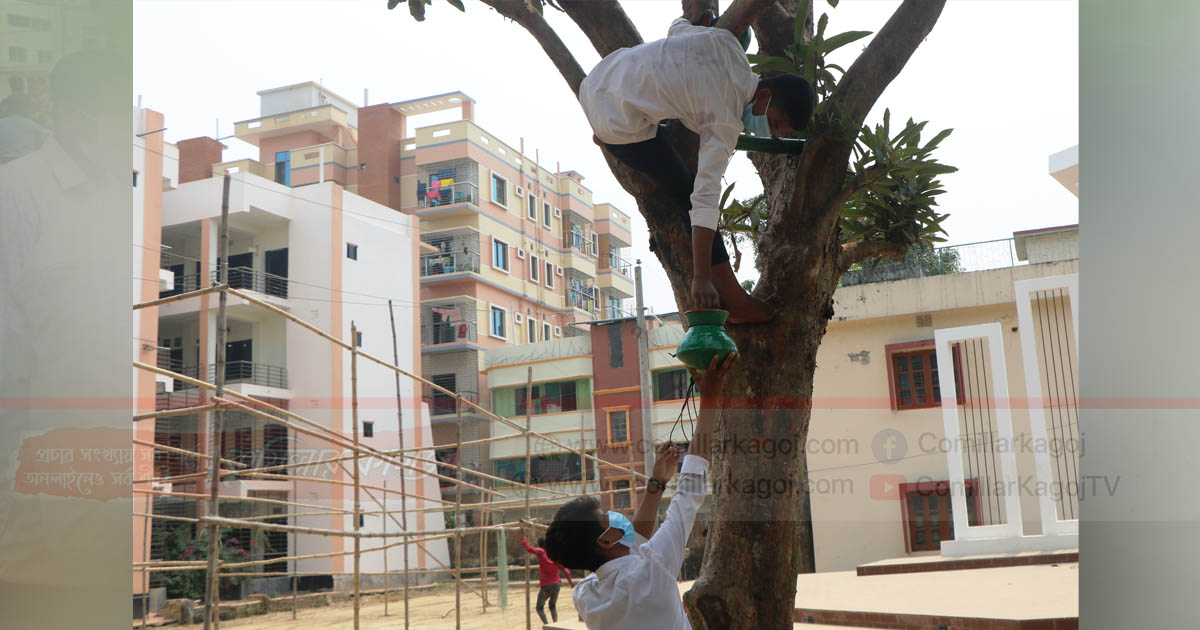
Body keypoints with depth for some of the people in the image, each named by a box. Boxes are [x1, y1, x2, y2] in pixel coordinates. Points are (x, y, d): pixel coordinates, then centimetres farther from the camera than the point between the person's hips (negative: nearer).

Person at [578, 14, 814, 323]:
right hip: (619, 121, -9)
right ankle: (735, 301, 6)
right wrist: (701, 279, -23)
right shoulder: (724, 121, -17)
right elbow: (705, 199, -22)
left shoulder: (725, 41, 2)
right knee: (687, 191, 0)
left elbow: (678, 27, 22)